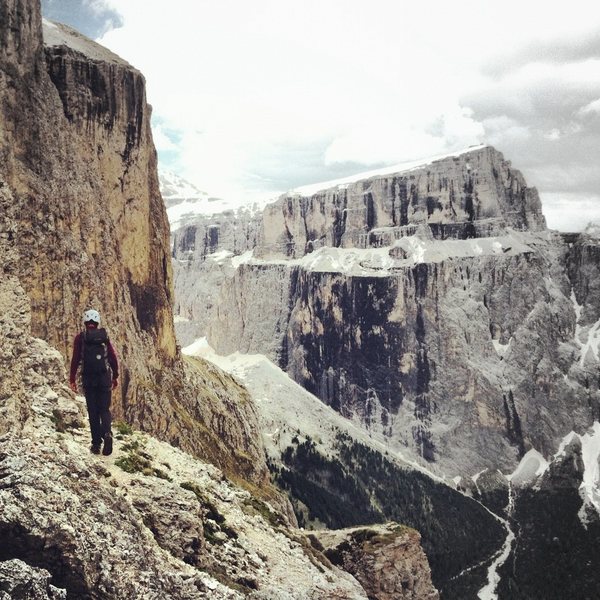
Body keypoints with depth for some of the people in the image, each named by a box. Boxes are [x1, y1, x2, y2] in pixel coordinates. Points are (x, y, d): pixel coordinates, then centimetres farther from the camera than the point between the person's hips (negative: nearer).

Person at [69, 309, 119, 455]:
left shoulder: (80, 337, 1)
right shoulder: (104, 336, 6)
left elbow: (75, 359, -4)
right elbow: (113, 358, 4)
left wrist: (72, 379, 2)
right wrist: (115, 377, 14)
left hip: (88, 378, -1)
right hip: (104, 378, 1)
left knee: (93, 411, 7)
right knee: (104, 409, 8)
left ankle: (96, 443, 6)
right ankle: (107, 433, -19)